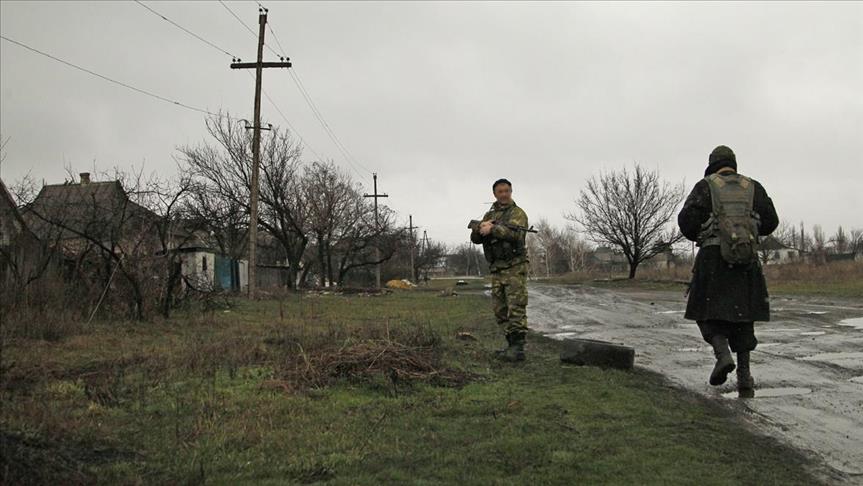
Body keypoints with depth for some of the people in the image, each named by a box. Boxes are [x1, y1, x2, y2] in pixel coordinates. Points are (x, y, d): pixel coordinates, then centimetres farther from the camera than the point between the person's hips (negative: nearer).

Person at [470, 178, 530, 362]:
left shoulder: (518, 213, 0)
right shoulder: (489, 215, 18)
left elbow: (515, 232, -19)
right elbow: (475, 237, 8)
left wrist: (493, 229, -25)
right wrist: (481, 228, -13)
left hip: (515, 267, -7)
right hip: (496, 269, 7)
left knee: (516, 308, -12)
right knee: (500, 310, 7)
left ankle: (518, 348, -14)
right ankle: (512, 344, 13)